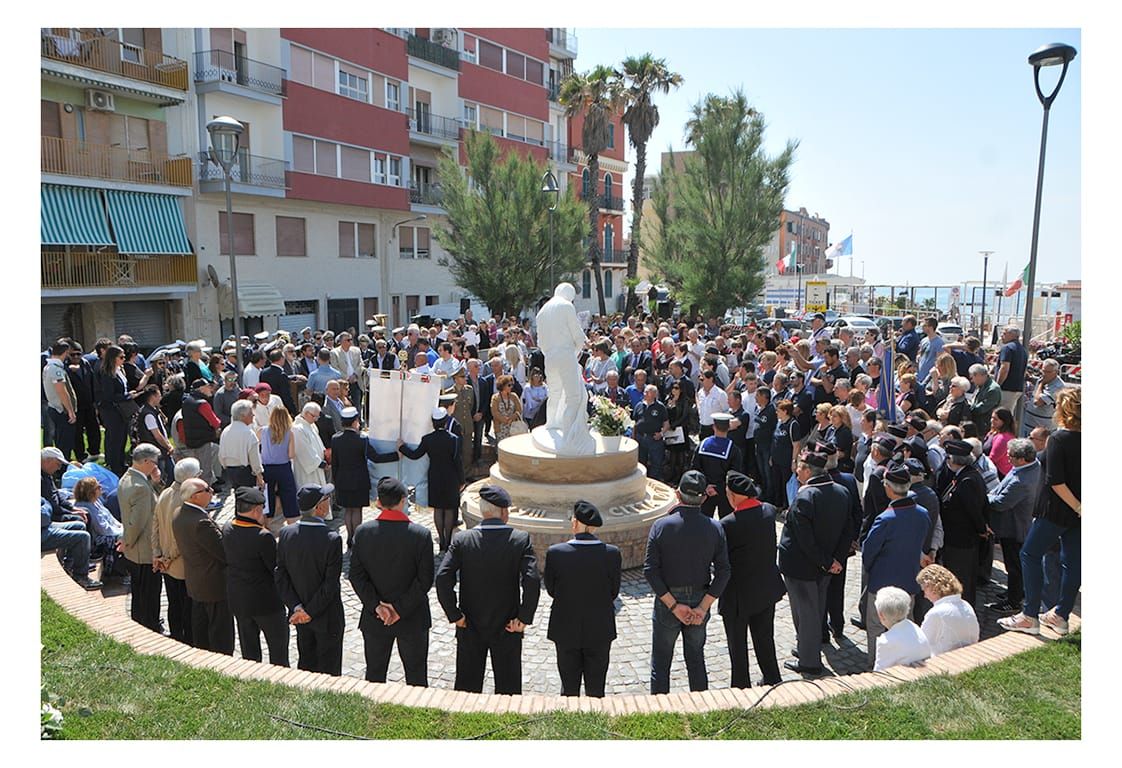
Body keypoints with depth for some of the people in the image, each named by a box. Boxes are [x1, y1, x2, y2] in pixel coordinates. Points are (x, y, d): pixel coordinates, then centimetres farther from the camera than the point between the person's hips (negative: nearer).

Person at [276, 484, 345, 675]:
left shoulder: (286, 533, -9)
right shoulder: (332, 539, -24)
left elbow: (281, 576, -6)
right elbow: (331, 584, -23)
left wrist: (297, 607, -6)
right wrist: (310, 612, -13)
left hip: (299, 615, 5)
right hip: (327, 616, -5)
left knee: (306, 662, 23)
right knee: (329, 669, 12)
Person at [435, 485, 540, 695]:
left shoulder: (462, 539, -9)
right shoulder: (521, 540, -13)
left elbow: (443, 579, -16)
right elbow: (532, 582, -22)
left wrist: (455, 615, -6)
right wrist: (524, 618, -12)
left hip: (470, 629, 1)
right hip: (507, 629, -1)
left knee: (467, 688, 18)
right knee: (508, 688, 15)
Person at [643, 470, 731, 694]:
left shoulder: (661, 526, -15)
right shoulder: (715, 528, -9)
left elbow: (650, 570, -17)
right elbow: (723, 572, -9)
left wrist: (673, 605, -13)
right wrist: (703, 606, -8)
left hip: (667, 602, -2)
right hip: (700, 601, 2)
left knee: (660, 662, 13)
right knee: (696, 658, 21)